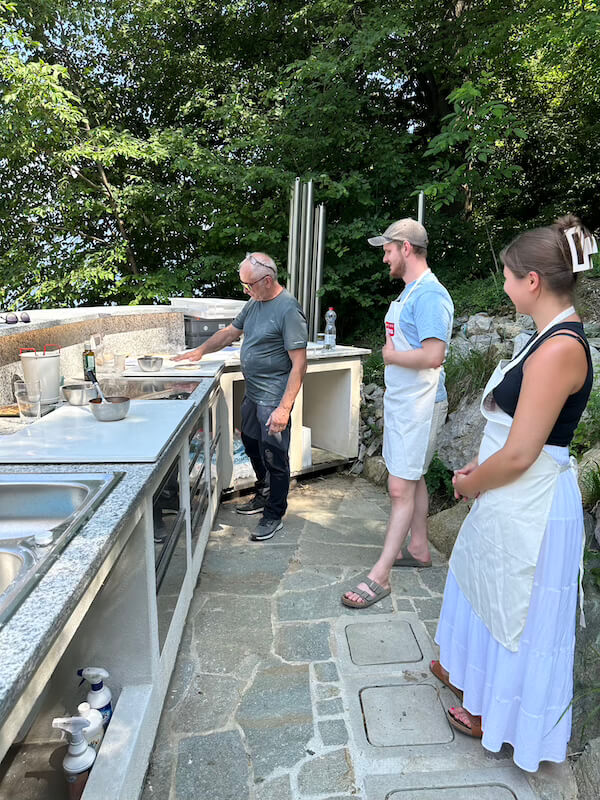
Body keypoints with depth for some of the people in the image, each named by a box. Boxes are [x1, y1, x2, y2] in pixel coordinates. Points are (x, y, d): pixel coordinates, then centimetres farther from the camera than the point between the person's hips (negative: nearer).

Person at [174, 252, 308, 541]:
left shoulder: (288, 309, -20)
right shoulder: (254, 303, 7)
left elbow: (299, 364, -22)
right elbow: (231, 332, 24)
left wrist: (284, 408, -26)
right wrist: (201, 351, 20)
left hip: (274, 398, -9)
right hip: (252, 393, 9)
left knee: (273, 457, 2)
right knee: (252, 445, 21)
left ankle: (274, 516, 19)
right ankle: (264, 495, 41)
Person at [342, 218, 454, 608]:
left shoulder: (430, 295, -18)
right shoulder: (410, 291, 14)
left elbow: (433, 356, -28)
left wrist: (391, 355, -14)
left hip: (419, 407, -10)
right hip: (402, 401, 10)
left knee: (401, 487, -6)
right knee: (412, 478, 19)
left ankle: (380, 576, 2)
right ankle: (418, 548, 35)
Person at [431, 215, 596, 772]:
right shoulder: (553, 337, 5)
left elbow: (519, 456, -25)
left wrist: (470, 483, -8)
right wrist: (480, 468, 4)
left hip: (529, 506, -9)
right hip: (510, 497, 10)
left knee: (514, 608, 12)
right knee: (486, 591, 26)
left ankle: (502, 717, 37)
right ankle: (472, 672, 51)